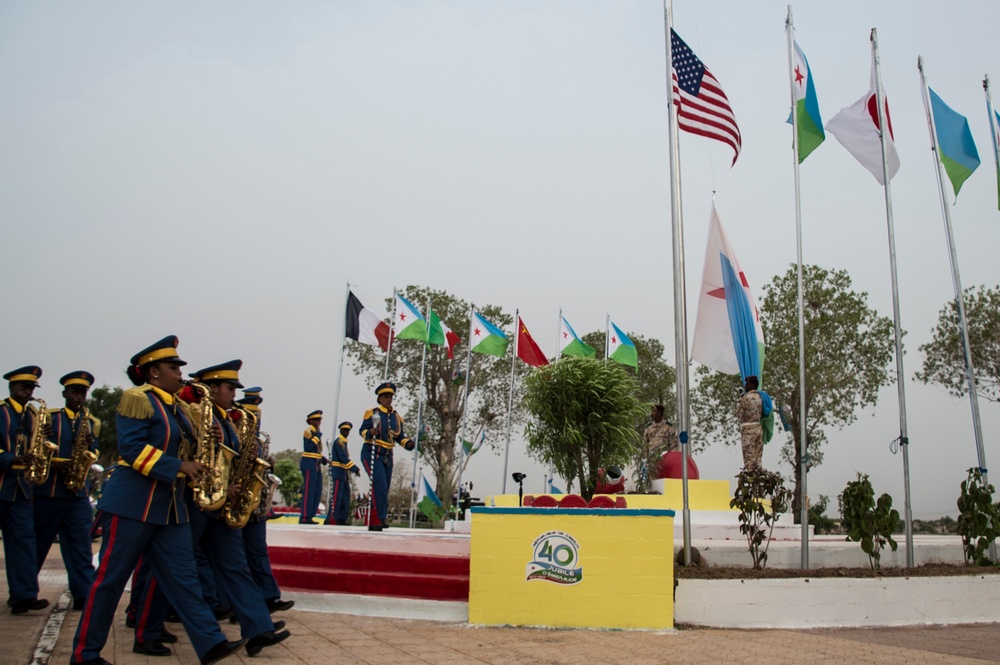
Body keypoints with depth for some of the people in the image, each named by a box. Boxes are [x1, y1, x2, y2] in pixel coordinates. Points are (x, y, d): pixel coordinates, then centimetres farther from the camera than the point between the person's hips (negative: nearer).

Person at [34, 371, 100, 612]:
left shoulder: (92, 423, 12)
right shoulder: (48, 417, 3)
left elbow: (92, 457, 8)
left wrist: (89, 447, -14)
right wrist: (53, 463, -18)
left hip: (78, 492, 2)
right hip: (48, 491, -2)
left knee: (81, 544, -3)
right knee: (37, 543, 8)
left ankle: (84, 595, -4)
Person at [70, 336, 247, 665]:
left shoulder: (175, 407, 16)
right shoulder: (137, 398, -9)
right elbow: (132, 448, -19)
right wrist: (179, 467, -23)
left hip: (170, 507, 8)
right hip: (131, 503, -8)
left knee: (182, 575, 3)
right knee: (110, 578, 2)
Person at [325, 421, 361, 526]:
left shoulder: (343, 442, 20)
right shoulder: (339, 442, -10)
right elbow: (344, 458, -20)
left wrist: (354, 469, 11)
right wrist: (355, 469, -20)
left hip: (343, 473, 10)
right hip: (338, 473, -10)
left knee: (346, 496, 10)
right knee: (336, 496, -10)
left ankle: (341, 518, 13)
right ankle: (331, 518, -9)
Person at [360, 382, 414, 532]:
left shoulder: (396, 417, 10)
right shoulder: (372, 413, -5)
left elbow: (400, 437, 10)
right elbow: (362, 430, -7)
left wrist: (408, 443, -10)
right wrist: (370, 433, -29)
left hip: (387, 456, 6)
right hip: (372, 454, -6)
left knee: (383, 490, 7)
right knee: (380, 485, -22)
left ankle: (372, 522, 17)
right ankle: (380, 518, -22)